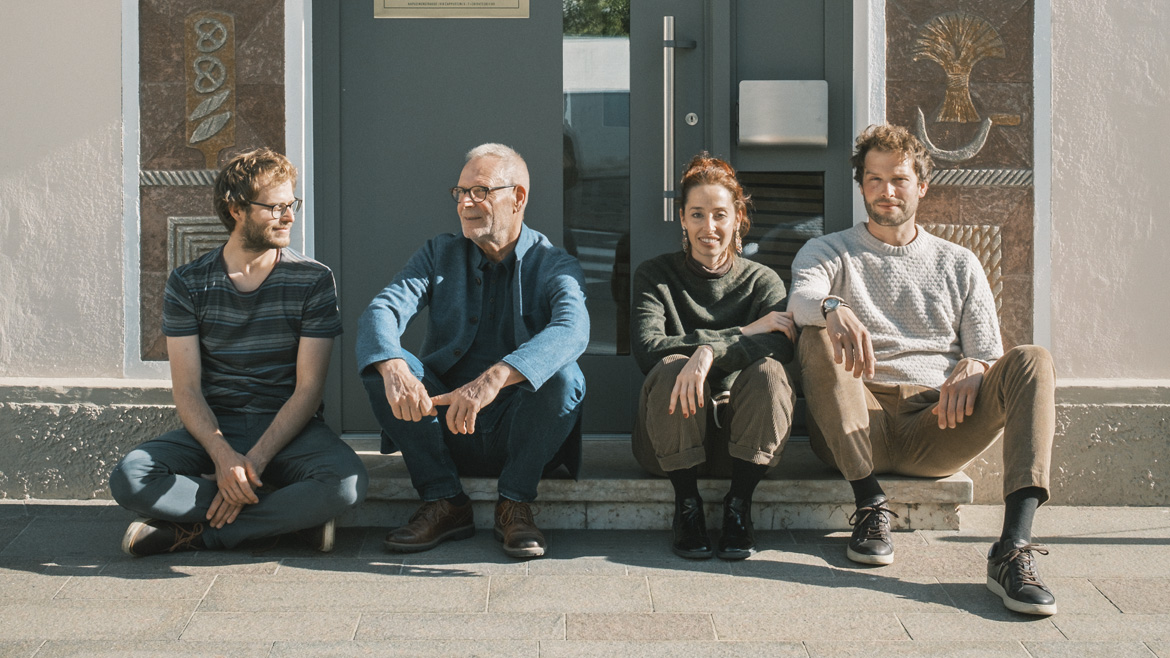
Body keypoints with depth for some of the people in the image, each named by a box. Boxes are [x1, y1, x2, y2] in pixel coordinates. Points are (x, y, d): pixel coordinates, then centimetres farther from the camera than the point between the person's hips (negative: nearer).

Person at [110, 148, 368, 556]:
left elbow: (308, 389, -6)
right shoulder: (188, 284, 3)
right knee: (129, 480, -27)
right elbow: (187, 390, -3)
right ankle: (295, 512, -20)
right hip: (213, 429, 1)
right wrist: (223, 455, -23)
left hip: (289, 429, -1)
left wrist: (254, 461, -19)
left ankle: (195, 533, -20)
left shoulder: (313, 280, -1)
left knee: (347, 484, -33)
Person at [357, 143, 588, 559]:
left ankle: (514, 505, -13)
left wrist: (494, 379, -44)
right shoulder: (439, 255, 8)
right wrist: (394, 368, -35)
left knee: (563, 374, -30)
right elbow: (381, 311, -9)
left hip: (518, 439, -2)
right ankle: (444, 503, -14)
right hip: (443, 425, 3)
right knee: (381, 363, -20)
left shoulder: (556, 267, -2)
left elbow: (572, 329, -26)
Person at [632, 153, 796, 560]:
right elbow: (648, 349, -14)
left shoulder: (762, 281, 5)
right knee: (671, 368, -30)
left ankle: (739, 505, -15)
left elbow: (781, 347, -16)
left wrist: (710, 351, -35)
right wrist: (742, 334, -16)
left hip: (741, 438, 1)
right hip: (669, 444, 0)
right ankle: (687, 504, -16)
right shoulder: (655, 276, 5)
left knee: (767, 371, -28)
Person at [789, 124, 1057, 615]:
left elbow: (989, 355, 15)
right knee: (818, 334, -27)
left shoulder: (958, 264, 23)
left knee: (1031, 360, -24)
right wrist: (834, 309, -34)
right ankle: (870, 506, -27)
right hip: (859, 429, -1)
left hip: (937, 427, 1)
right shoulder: (829, 251, 17)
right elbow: (802, 296, -9)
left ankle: (1014, 549, -40)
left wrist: (973, 369, -12)